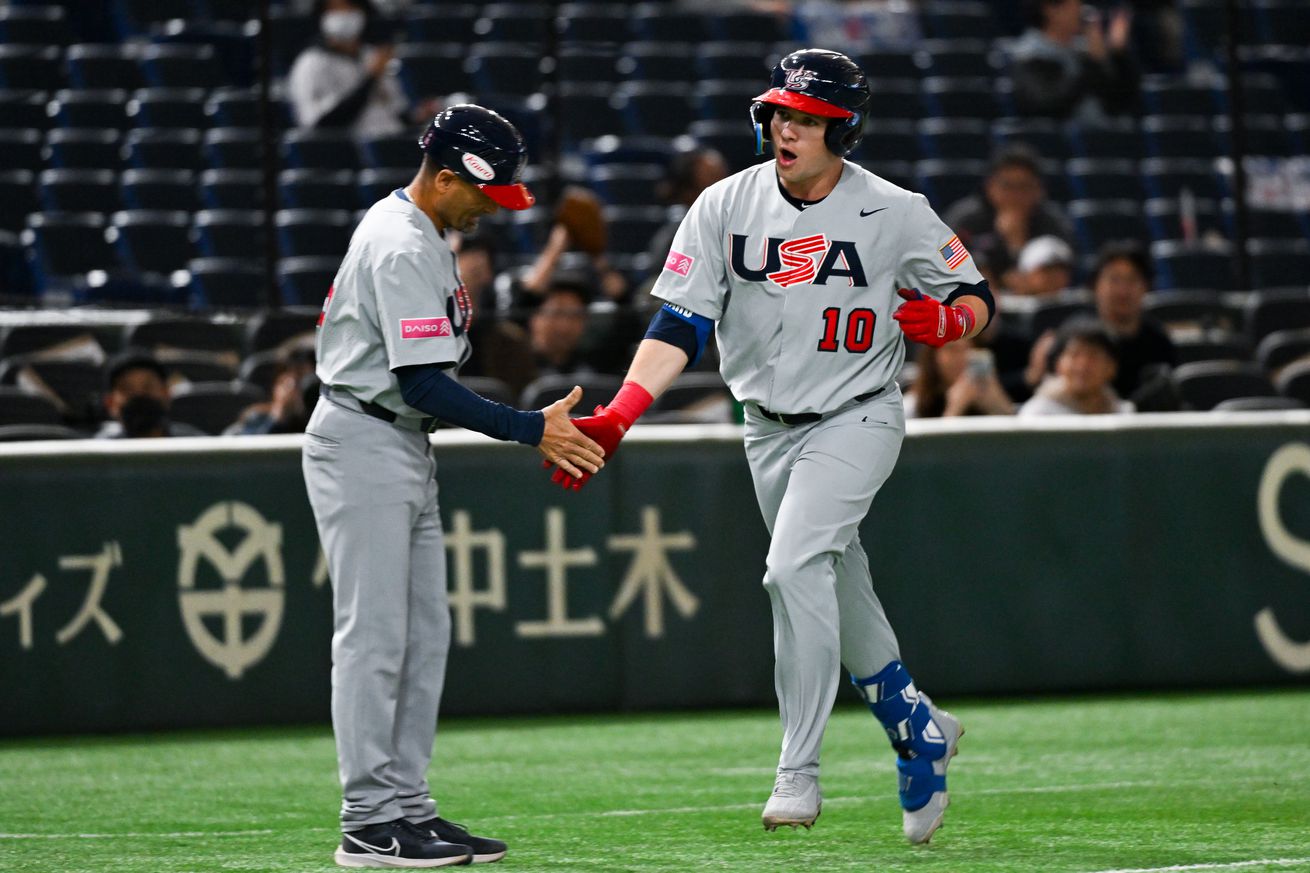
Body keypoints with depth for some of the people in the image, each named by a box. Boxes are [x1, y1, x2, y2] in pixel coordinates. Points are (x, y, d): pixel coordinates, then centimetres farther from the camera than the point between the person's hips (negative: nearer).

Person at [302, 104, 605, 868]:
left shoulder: (412, 230, 13)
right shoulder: (403, 250, -20)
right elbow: (423, 383, -25)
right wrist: (532, 431, -24)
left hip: (404, 449, 11)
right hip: (364, 446, -11)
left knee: (424, 632, 9)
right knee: (375, 633, -9)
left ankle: (408, 807, 11)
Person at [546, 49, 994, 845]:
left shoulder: (895, 214, -11)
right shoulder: (726, 206, -5)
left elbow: (977, 298, 0)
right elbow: (679, 324, -10)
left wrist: (945, 319, -24)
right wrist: (617, 417, -23)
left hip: (856, 421, -5)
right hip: (770, 431, 5)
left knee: (795, 568, -24)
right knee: (838, 589, 14)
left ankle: (799, 772, -19)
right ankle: (919, 727, 38)